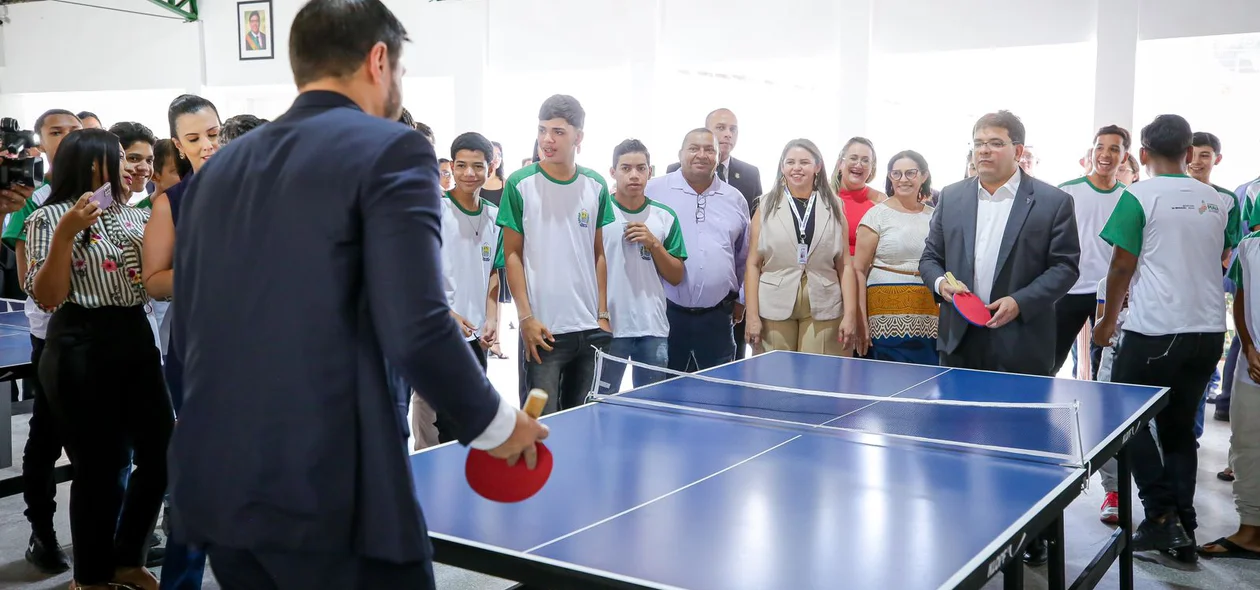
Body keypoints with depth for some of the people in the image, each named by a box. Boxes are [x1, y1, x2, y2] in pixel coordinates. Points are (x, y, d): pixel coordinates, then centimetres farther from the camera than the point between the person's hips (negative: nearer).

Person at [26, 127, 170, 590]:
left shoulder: (134, 215, 12)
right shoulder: (50, 218, -6)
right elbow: (45, 298, -13)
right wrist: (65, 233, -23)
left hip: (136, 341, 7)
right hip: (81, 350, -6)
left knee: (161, 452, 7)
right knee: (99, 466, 2)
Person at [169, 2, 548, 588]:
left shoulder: (215, 169, 12)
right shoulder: (391, 150, -8)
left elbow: (185, 331, 15)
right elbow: (416, 330, -17)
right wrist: (494, 424, -2)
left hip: (211, 483, 7)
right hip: (329, 490, -7)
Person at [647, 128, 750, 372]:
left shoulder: (735, 199, 10)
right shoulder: (654, 191, -2)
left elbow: (744, 256, 19)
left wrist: (741, 298, 19)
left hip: (717, 317, 3)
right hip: (666, 313, -3)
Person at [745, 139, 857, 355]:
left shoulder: (834, 207, 9)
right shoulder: (766, 206, 6)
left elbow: (845, 265, 6)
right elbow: (753, 264, 2)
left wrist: (850, 314, -1)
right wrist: (753, 315, -4)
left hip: (823, 310, 1)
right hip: (774, 309, 0)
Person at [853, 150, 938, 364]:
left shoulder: (934, 216, 11)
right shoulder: (877, 214, 0)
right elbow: (859, 270, -2)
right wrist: (861, 320, -9)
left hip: (929, 320, 4)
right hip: (887, 320, -4)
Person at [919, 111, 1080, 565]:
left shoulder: (1053, 202, -2)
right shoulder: (952, 198, 9)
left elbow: (1065, 266, -4)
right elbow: (930, 257, 12)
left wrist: (1020, 301, -16)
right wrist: (941, 282, -9)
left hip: (1021, 343, -3)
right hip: (962, 341, 4)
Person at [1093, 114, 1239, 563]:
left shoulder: (1139, 196, -8)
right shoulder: (1219, 202, 7)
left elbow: (1122, 266, -8)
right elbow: (1222, 262, 15)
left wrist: (1108, 319, 5)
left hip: (1155, 330, -5)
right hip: (1209, 330, 6)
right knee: (1180, 428, 14)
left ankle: (1162, 514, 1)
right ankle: (1182, 530, 15)